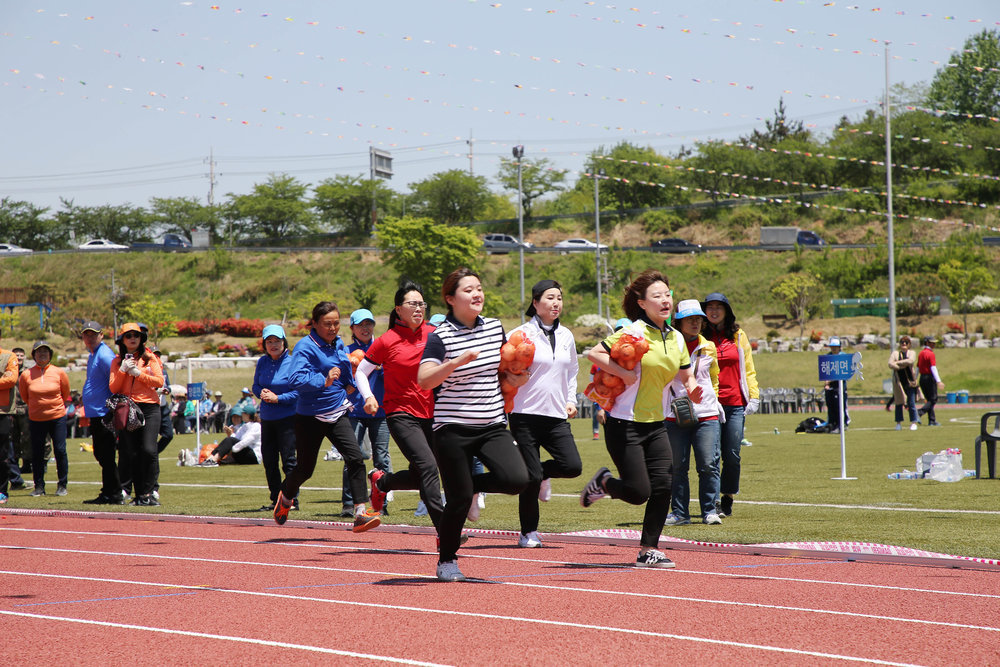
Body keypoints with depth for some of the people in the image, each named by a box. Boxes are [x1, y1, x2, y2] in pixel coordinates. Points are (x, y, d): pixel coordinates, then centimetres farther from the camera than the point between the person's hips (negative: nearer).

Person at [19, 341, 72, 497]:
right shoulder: (26, 375, -2)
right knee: (37, 453, 3)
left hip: (57, 417, -1)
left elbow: (65, 394, 12)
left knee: (60, 451, -2)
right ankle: (39, 486, 12)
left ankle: (62, 486, 8)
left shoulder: (59, 373, -2)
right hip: (36, 419, 1)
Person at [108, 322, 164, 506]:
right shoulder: (117, 361, 13)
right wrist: (123, 370, -9)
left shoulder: (149, 357, 10)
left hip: (149, 408, -2)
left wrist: (138, 373, -7)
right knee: (129, 454, -3)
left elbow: (159, 381, 0)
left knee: (148, 450, -15)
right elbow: (113, 388, 4)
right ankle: (138, 494, 3)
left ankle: (147, 493, -11)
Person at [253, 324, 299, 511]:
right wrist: (262, 393, -5)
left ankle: (292, 500, 0)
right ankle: (276, 500, 19)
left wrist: (277, 398, -18)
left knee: (288, 460, -6)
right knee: (268, 460, 9)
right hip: (267, 418, 6)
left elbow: (299, 392, -12)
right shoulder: (262, 362, 8)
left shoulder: (292, 363, -10)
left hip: (287, 418, -6)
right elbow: (256, 385, 16)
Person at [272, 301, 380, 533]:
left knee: (355, 458, -15)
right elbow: (295, 378, -28)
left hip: (337, 414, 5)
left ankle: (360, 514, -19)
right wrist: (324, 381, -38)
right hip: (310, 417, -5)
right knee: (305, 468, 10)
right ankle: (285, 497, 43)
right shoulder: (305, 347, -14)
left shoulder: (339, 344, 8)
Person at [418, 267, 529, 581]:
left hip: (493, 426, 4)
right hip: (453, 429, -4)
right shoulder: (440, 336, -9)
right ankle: (446, 561, 20)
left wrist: (514, 379, 2)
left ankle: (473, 485, 15)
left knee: (517, 479, -17)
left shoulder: (496, 328, 8)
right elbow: (423, 380, -20)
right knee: (459, 500, -3)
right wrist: (458, 361, -31)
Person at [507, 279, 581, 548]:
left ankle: (542, 473, 21)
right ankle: (528, 532, 12)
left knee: (572, 466, -12)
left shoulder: (566, 336, 12)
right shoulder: (521, 334, -4)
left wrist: (571, 400, 16)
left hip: (557, 415, 4)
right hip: (526, 414, -4)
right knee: (530, 478, -5)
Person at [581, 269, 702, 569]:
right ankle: (603, 482, 24)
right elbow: (593, 353, -19)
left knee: (663, 487, -4)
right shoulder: (634, 333, -13)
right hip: (625, 424, -6)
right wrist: (625, 374, -22)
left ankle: (649, 550, 6)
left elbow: (685, 376, 20)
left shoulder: (676, 338, 9)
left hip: (655, 424, 6)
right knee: (638, 492, -8)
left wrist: (693, 389, -2)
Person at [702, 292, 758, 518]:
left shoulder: (738, 336, 11)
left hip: (735, 404, 2)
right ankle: (713, 502, -4)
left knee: (732, 455, 0)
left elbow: (748, 369, 13)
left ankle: (727, 501, 12)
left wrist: (754, 397, 4)